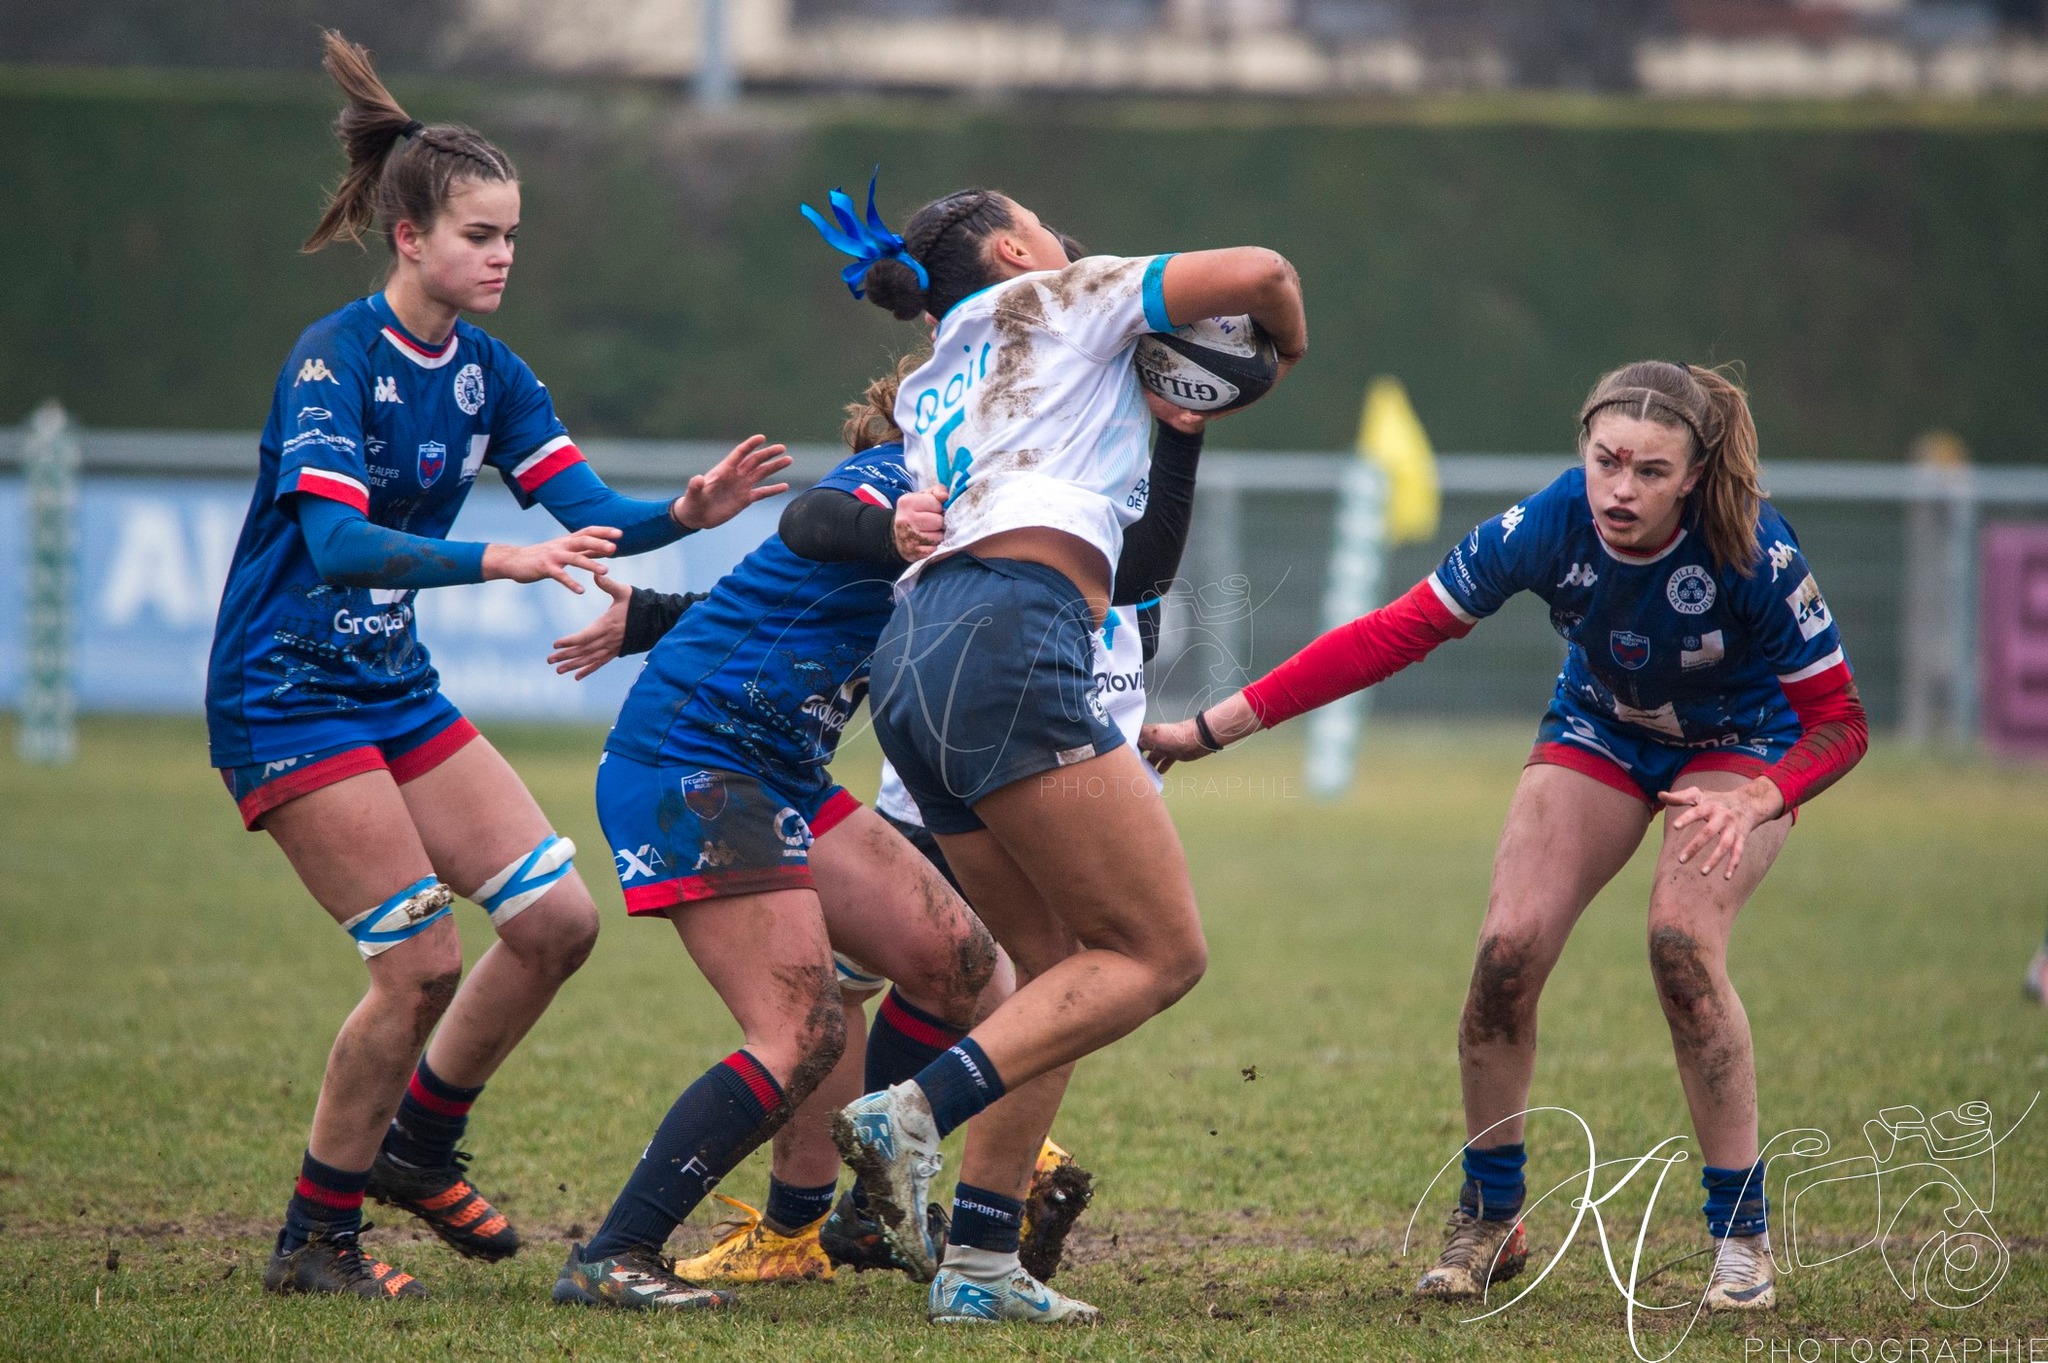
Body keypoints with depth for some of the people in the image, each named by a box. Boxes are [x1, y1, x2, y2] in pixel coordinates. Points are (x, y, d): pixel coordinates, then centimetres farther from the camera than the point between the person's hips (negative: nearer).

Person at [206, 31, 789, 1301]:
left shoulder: (490, 373, 5)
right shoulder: (335, 359, -17)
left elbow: (587, 511, -3)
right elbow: (335, 541, -31)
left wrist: (686, 514, -23)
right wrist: (499, 561, -42)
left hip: (397, 687, 8)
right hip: (287, 694, -8)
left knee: (558, 919, 2)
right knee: (423, 963, -13)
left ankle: (417, 1145, 20)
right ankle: (315, 1239, 1)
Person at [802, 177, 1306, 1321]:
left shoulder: (928, 388, 32)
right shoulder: (1058, 298, 14)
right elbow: (1260, 273, 7)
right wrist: (1286, 350, 27)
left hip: (914, 666, 8)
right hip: (1010, 640, -8)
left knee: (1060, 970, 14)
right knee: (1161, 953, -6)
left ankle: (979, 1263, 4)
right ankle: (914, 1117, -20)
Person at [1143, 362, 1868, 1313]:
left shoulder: (1751, 551, -34)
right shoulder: (1551, 525, -29)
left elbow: (1837, 720, -24)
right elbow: (1393, 633, -25)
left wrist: (1752, 804, -45)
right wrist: (1216, 726, -28)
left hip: (1740, 749, -3)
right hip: (1600, 730, 3)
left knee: (1682, 940, -27)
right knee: (1508, 949, -15)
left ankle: (1741, 1232, -11)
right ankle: (1490, 1219, 7)